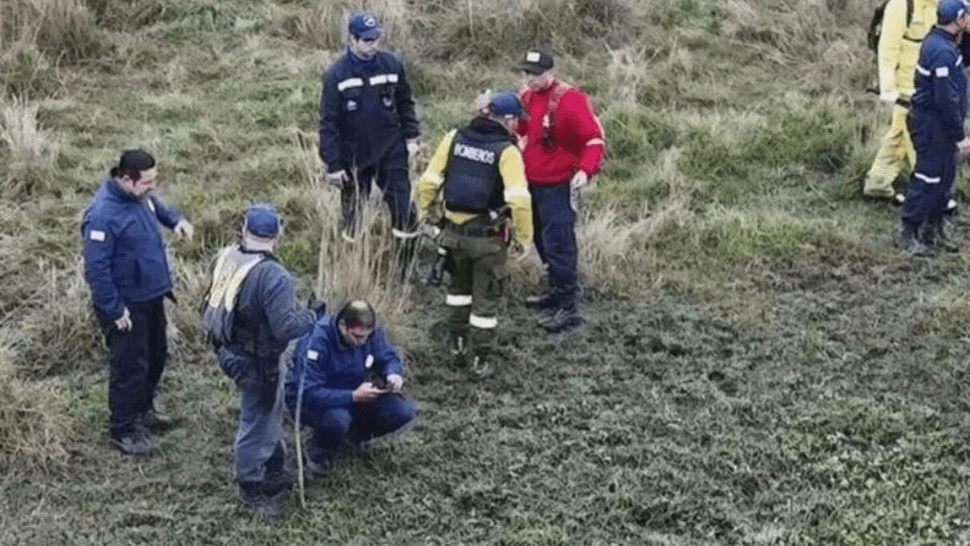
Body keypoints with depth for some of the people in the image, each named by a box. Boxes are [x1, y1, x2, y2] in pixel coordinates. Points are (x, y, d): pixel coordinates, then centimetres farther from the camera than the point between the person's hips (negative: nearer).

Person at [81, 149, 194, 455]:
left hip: (151, 297, 9)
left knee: (156, 358, 23)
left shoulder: (139, 195, -3)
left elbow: (157, 206, 22)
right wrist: (114, 310, -22)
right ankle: (123, 430, 19)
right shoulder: (102, 215, -29)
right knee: (130, 367, 2)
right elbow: (96, 267, -26)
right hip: (126, 305, -9)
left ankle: (143, 412, 44)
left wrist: (176, 220, 1)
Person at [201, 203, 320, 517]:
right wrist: (311, 316, -10)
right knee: (256, 423, 10)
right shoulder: (272, 276, -30)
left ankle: (274, 473, 45)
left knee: (269, 412, 27)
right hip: (256, 362, -9)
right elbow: (287, 327, -30)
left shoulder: (226, 258, -6)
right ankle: (251, 489, 28)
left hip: (230, 349, 9)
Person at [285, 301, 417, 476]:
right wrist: (353, 397, -40)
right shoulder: (316, 341, -31)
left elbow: (389, 358, 4)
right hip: (308, 401, -6)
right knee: (337, 419, -41)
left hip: (353, 393, 6)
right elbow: (309, 393, -35)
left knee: (404, 411, -15)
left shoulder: (370, 332, -13)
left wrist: (393, 374, -21)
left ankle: (350, 438, 6)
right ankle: (317, 452, -5)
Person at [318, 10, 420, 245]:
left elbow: (405, 102, 11)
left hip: (391, 149, 1)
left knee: (403, 206, 5)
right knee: (353, 207, 15)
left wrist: (410, 135, 6)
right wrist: (333, 164, -9)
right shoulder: (336, 74, -13)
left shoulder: (392, 64, -6)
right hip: (355, 154, -1)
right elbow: (328, 122, -9)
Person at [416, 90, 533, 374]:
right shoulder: (506, 152, -16)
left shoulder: (454, 138, -4)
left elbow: (428, 182, -2)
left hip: (454, 231, 4)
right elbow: (519, 200, -25)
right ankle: (481, 358, 20)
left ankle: (457, 339, 42)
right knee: (486, 297, 12)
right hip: (488, 238, -4)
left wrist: (425, 210, 15)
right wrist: (525, 236, -11)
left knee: (459, 285, 28)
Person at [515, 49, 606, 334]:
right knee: (542, 240, 20)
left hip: (557, 185, -8)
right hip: (531, 183, 8)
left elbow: (594, 139, -18)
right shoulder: (525, 95, 6)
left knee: (558, 244, -10)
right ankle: (558, 291, 36)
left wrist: (585, 170, -30)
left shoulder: (568, 99, -18)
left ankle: (569, 307, -5)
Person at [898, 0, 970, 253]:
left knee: (944, 176, 18)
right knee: (928, 179, -3)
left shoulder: (937, 42, 9)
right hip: (933, 125, -11)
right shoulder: (942, 52, -24)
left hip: (937, 125, 11)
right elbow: (946, 99, -24)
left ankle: (933, 230, 28)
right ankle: (908, 233, 7)